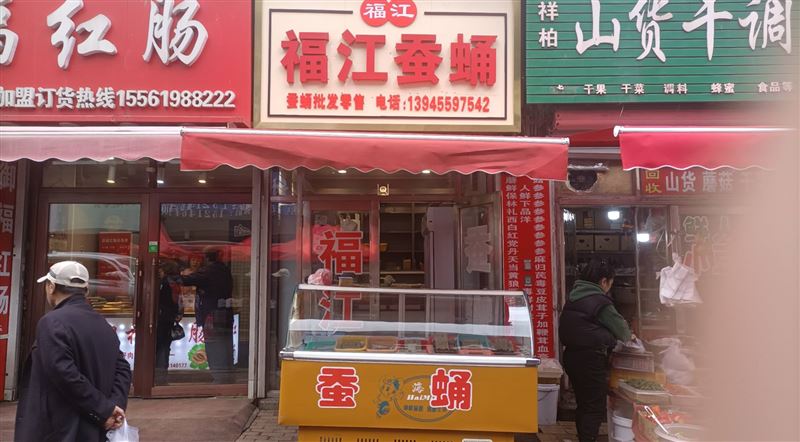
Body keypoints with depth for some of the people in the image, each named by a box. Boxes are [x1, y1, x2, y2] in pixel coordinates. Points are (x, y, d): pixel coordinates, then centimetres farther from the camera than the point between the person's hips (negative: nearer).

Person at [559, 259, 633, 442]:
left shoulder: (573, 297, 10)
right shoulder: (600, 301, -14)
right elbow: (619, 326, -5)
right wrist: (629, 336, 18)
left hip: (572, 355, 8)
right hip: (591, 358, -8)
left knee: (583, 404, 18)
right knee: (595, 408, 0)